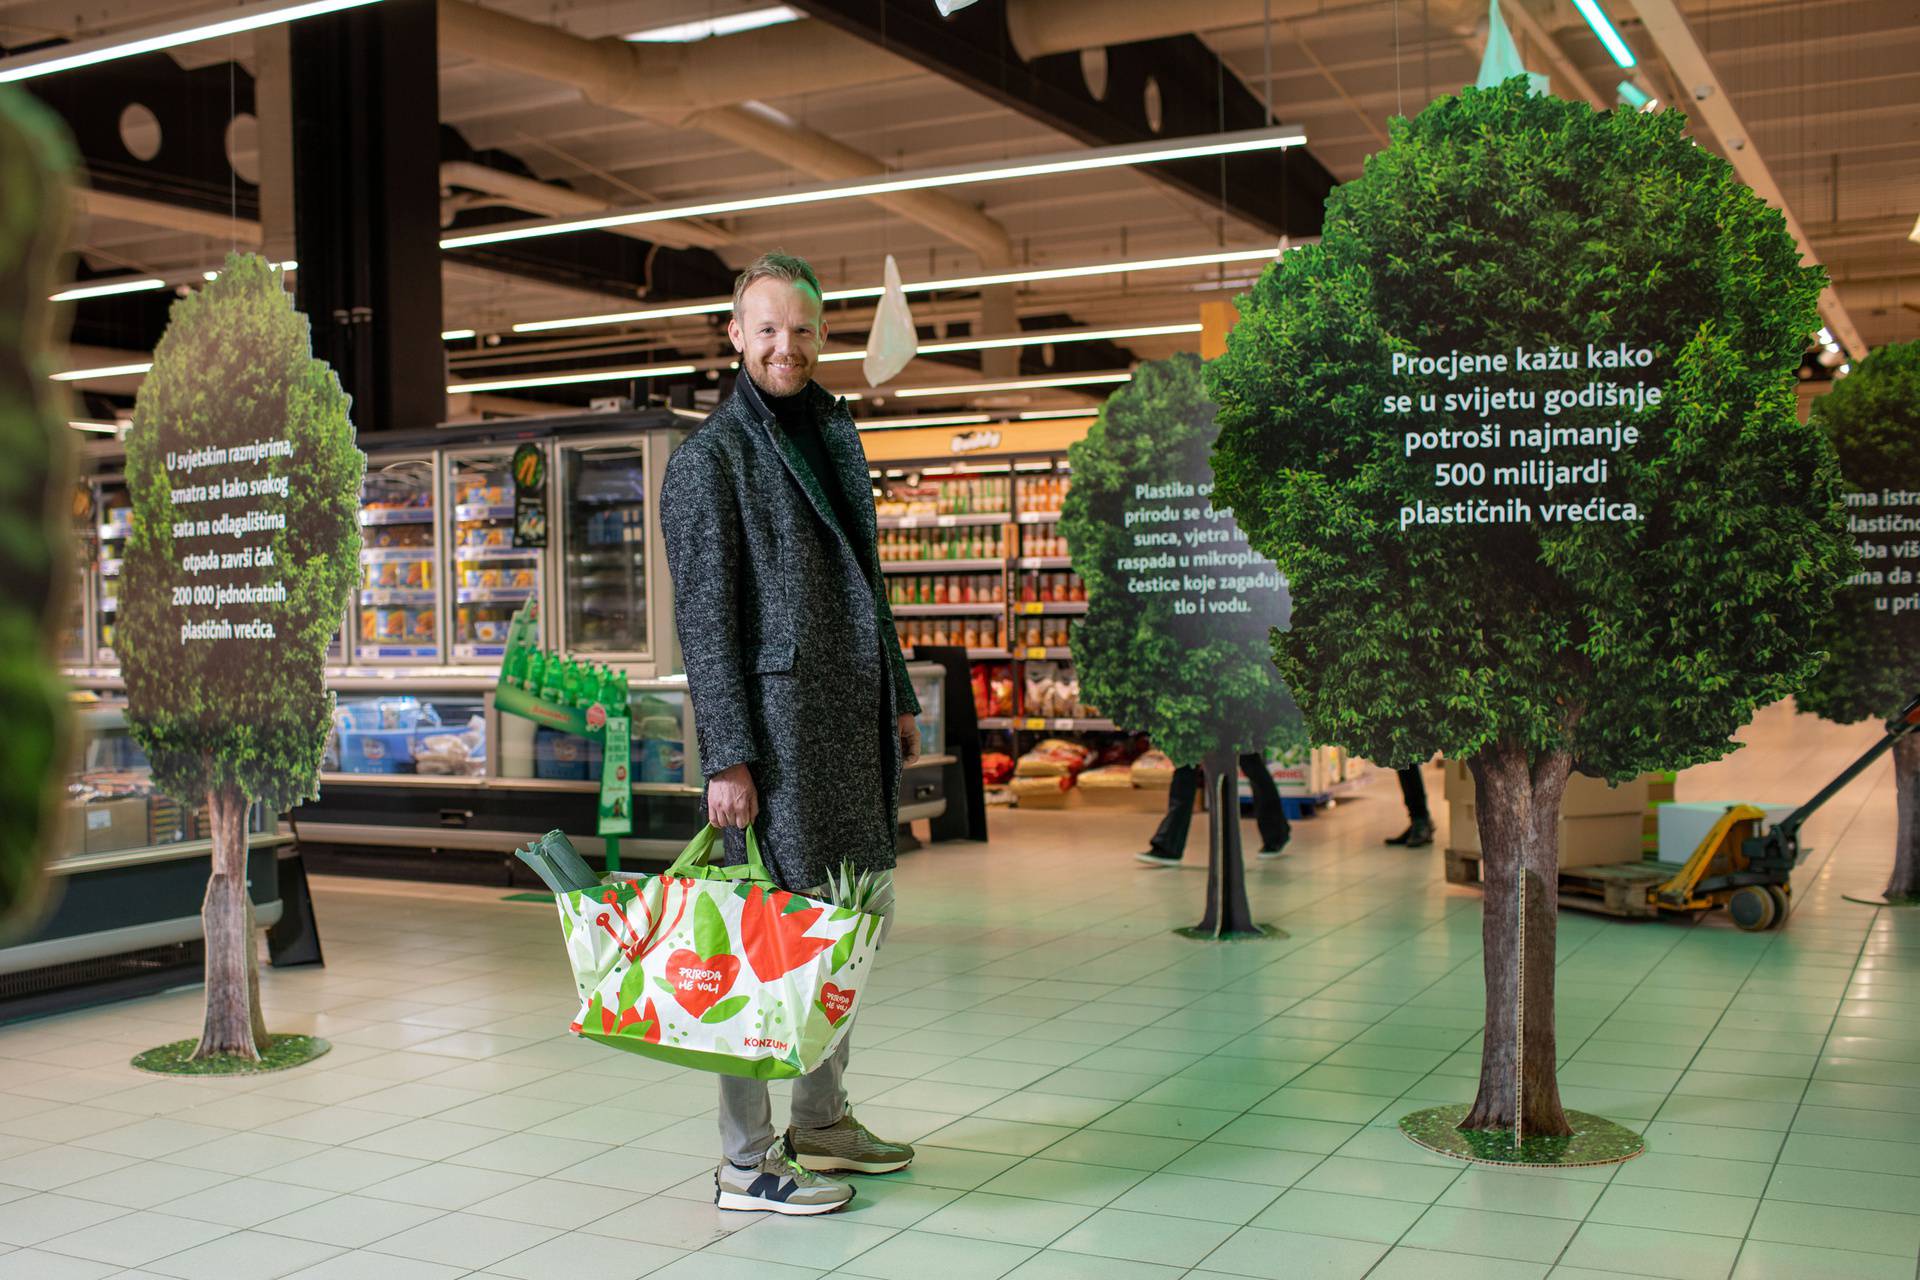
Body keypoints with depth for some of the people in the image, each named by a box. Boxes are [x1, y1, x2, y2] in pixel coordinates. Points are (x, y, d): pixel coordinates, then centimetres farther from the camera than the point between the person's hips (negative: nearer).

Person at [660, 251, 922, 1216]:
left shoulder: (832, 437, 18)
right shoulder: (712, 456, -6)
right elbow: (705, 618, -11)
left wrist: (897, 698, 20)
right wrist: (727, 756, -15)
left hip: (849, 721, 8)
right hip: (775, 720, -8)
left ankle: (821, 1119, 27)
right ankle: (746, 1159, 4)